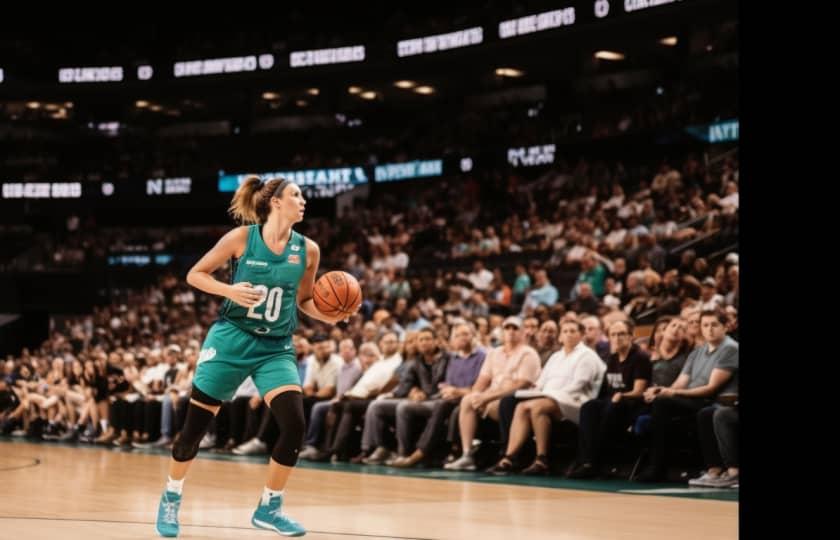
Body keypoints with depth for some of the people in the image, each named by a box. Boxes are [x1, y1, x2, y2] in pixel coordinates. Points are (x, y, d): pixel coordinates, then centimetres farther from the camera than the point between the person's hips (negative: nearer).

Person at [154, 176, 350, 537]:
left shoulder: (307, 250, 0)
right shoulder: (242, 237, -9)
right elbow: (195, 275, -1)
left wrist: (328, 316, -6)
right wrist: (229, 290, -19)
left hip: (276, 348, 3)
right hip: (231, 339, -2)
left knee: (294, 426, -15)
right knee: (195, 427, 2)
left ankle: (269, 508, 3)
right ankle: (171, 499, 27)